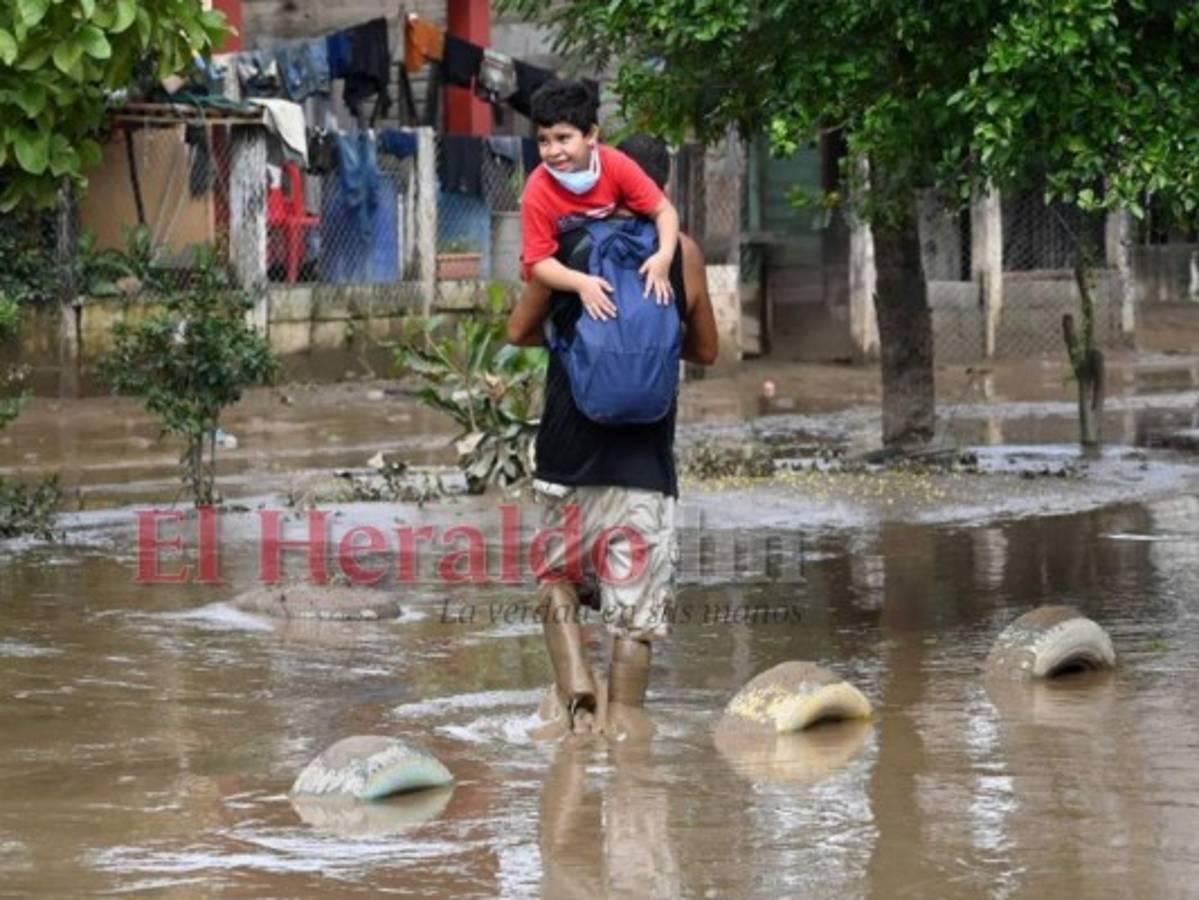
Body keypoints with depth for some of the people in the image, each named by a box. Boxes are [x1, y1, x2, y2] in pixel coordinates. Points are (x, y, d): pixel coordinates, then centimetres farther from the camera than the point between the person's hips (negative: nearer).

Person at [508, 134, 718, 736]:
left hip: (570, 453, 1)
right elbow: (705, 351, 12)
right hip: (645, 457, 0)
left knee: (557, 578, 17)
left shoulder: (565, 240, 1)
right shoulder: (682, 252, 1)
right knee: (635, 614, 6)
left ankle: (575, 686, -5)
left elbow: (520, 331, 9)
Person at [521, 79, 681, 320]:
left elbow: (663, 210, -25)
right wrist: (581, 283, -49)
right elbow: (538, 261, -32)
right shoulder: (538, 192, -33)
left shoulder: (615, 165, -28)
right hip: (565, 275, -3)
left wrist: (664, 256, -44)